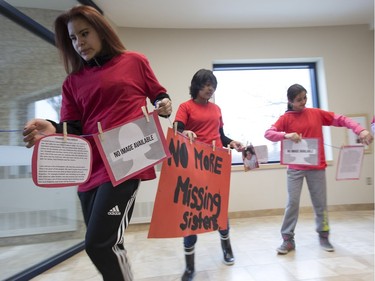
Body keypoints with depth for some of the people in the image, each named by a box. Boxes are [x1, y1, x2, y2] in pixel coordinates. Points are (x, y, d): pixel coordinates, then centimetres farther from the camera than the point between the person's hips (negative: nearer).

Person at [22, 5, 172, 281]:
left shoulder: (135, 61, 8)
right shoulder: (73, 81, 15)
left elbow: (159, 94, 15)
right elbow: (73, 129, 8)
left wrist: (165, 105, -8)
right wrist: (53, 130, -14)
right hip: (90, 169, 5)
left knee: (99, 244, -13)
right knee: (109, 246, 13)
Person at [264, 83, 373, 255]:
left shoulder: (316, 113, 5)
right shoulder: (285, 118, -2)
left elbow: (341, 119, 6)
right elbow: (268, 133, -11)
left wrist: (360, 130, -9)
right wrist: (286, 135, -28)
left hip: (317, 167, 2)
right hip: (295, 168, -2)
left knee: (320, 203, 10)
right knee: (292, 203, -2)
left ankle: (323, 236, 28)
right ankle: (288, 239, 9)